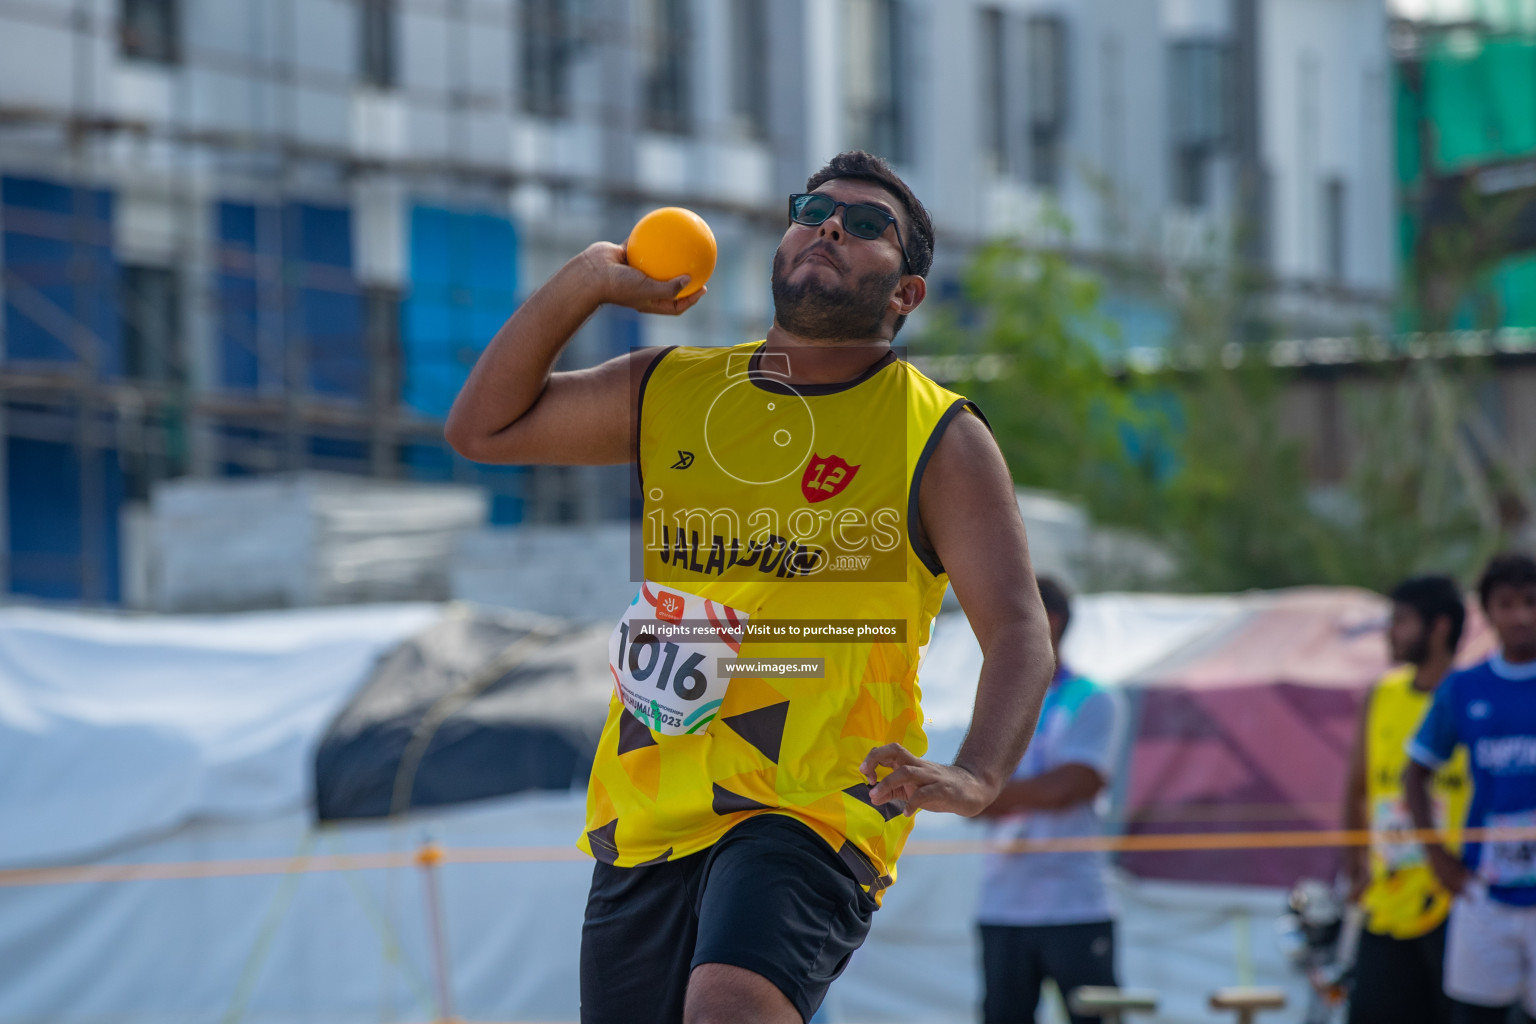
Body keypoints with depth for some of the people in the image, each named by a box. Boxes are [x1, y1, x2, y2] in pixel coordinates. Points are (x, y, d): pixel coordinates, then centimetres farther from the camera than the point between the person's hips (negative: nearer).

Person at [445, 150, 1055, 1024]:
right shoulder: (667, 393, 14)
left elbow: (1020, 634, -6)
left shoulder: (938, 437, 1)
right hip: (648, 814, 5)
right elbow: (483, 428, 18)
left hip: (817, 811, -5)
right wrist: (584, 282, 5)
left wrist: (976, 777, -26)